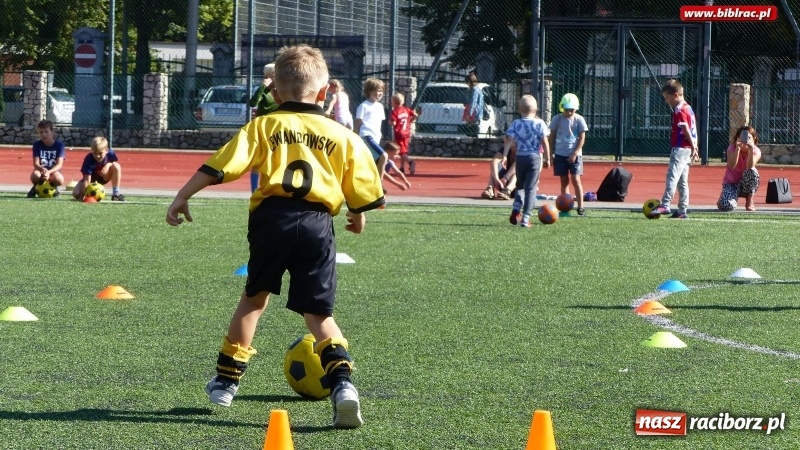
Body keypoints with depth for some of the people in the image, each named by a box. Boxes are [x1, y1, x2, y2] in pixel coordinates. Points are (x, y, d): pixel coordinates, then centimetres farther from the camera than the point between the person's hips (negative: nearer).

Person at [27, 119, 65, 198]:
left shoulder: (59, 145, -7)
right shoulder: (37, 145, -3)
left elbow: (59, 164, -17)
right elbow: (36, 163, -11)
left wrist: (49, 172, -37)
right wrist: (42, 169, -37)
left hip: (54, 171, -1)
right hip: (41, 170, 1)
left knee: (59, 179, -37)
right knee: (35, 175, -37)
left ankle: (53, 187, 2)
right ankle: (36, 187, 1)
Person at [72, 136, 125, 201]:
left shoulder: (110, 154, -25)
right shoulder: (89, 159, -32)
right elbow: (87, 180, -34)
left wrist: (108, 164, -27)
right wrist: (84, 194, -45)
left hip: (104, 177, 2)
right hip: (92, 179, -2)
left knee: (116, 166, -28)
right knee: (76, 193, -25)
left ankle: (115, 194, -16)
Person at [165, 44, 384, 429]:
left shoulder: (264, 127, 7)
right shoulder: (343, 137, 11)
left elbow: (219, 166, -1)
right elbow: (362, 191, 14)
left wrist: (183, 196, 4)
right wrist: (358, 216, 35)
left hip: (272, 216, 0)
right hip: (317, 224, 0)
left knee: (255, 297, 21)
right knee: (318, 313, 6)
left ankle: (227, 380, 29)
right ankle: (342, 383, -17)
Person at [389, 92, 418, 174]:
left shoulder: (395, 111, -12)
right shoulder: (406, 109, 6)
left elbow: (393, 123, -20)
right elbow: (415, 115, 2)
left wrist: (390, 121, 2)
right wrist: (410, 121, 15)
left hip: (399, 134, -7)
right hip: (407, 133, 7)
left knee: (402, 152, -10)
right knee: (403, 151, 18)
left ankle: (410, 162, -34)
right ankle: (402, 168, 24)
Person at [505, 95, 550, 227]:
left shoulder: (516, 124, -1)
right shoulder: (539, 124, -5)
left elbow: (509, 140, -8)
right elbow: (545, 142, -6)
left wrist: (505, 156, -6)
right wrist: (547, 158, 2)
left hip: (520, 157, 2)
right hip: (535, 157, -2)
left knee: (520, 185, 21)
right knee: (531, 187, 1)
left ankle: (516, 208, -1)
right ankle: (525, 217, -5)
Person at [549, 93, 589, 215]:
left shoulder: (579, 119, -4)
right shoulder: (557, 119, 2)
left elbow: (582, 138, -4)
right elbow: (552, 137, 8)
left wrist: (575, 153, -12)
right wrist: (551, 154, 5)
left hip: (574, 154, -2)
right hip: (560, 154, 2)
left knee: (575, 179, -10)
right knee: (564, 181, 6)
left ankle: (580, 206, -7)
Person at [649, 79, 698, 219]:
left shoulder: (679, 110, -12)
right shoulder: (688, 108, 18)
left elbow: (686, 129, -18)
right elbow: (693, 130, 20)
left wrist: (693, 147, -19)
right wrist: (694, 147, 21)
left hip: (680, 148, -10)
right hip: (687, 149, 10)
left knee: (672, 176, -17)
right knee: (682, 181, 11)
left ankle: (665, 205, -26)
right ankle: (682, 211, 12)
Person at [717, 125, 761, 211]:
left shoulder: (756, 151, -12)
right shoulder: (732, 148, -15)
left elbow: (750, 167, -32)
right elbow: (731, 166, -35)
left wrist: (751, 149, -44)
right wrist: (737, 149, -46)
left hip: (747, 184, 1)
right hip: (731, 183, -1)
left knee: (752, 171, -34)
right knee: (727, 206, -31)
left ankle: (749, 201, -11)